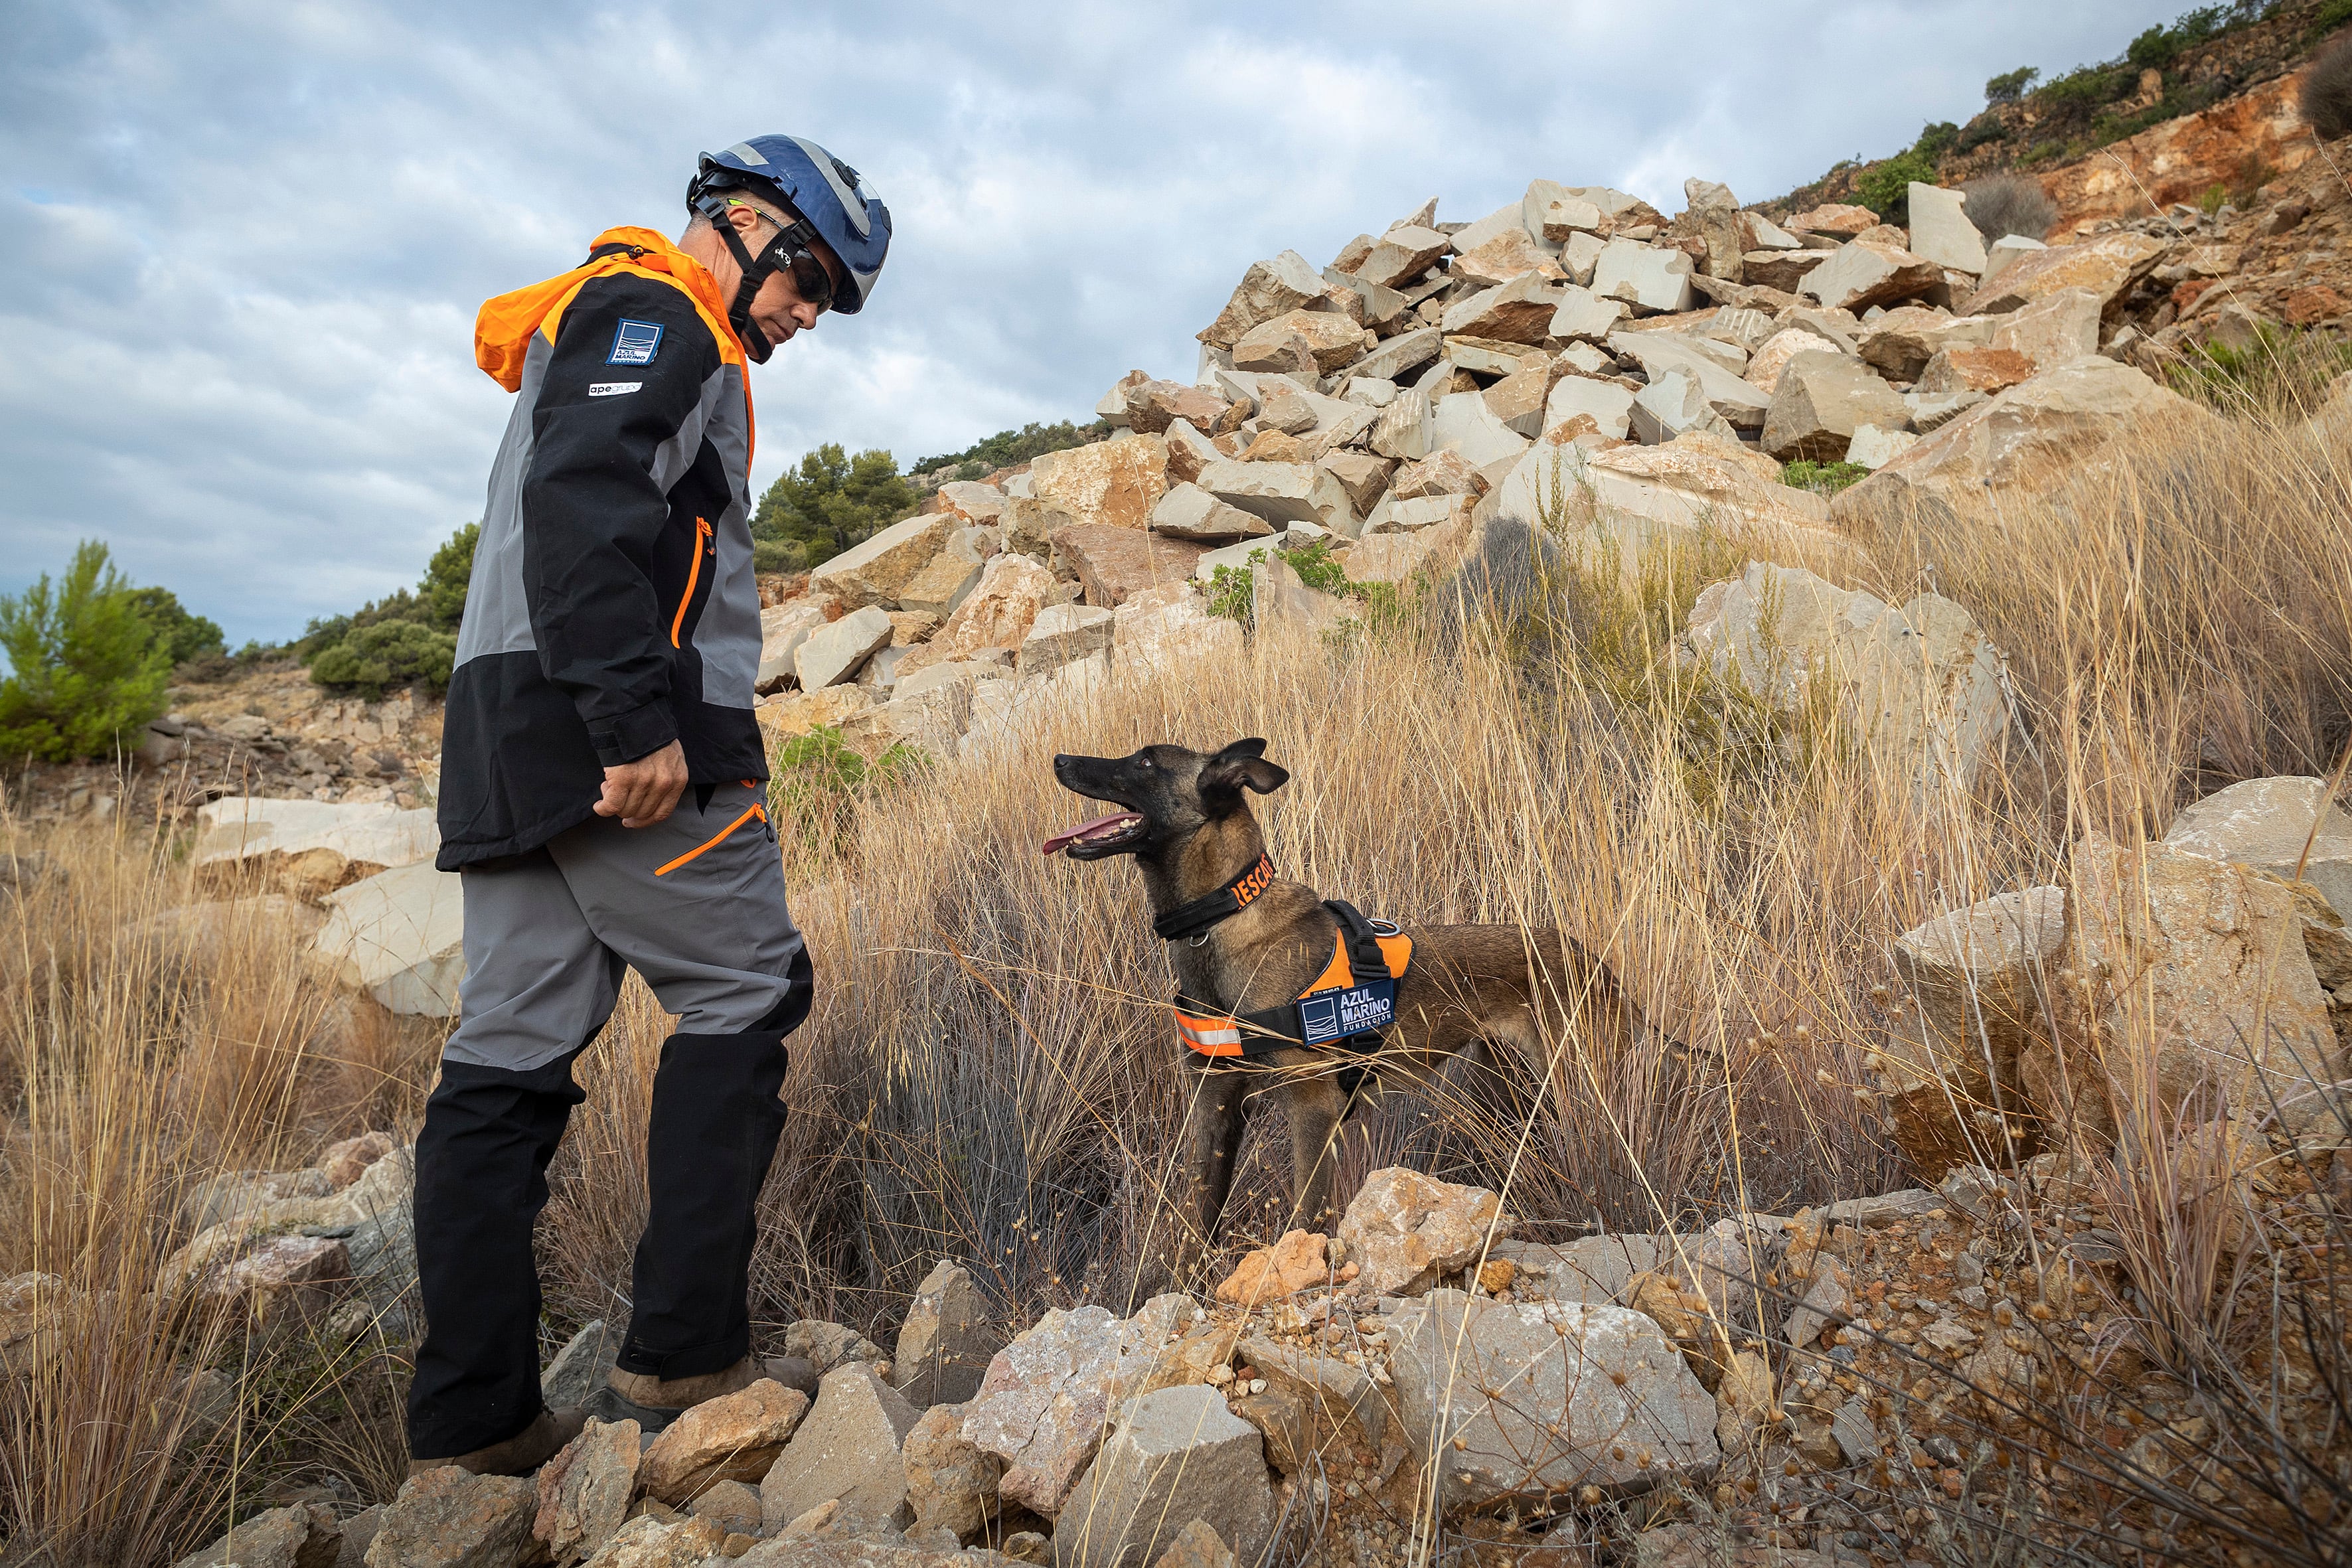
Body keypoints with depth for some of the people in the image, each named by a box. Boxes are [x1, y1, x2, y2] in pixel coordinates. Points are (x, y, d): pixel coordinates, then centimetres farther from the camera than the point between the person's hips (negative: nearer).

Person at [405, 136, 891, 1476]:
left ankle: (474, 1421, 13)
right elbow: (583, 510, -18)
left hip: (517, 751, 10)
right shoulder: (654, 317, -1)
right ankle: (682, 1357, 2)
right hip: (612, 737, -10)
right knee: (747, 995, -1)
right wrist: (639, 721, -25)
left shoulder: (611, 330, 31)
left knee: (510, 1057, 6)